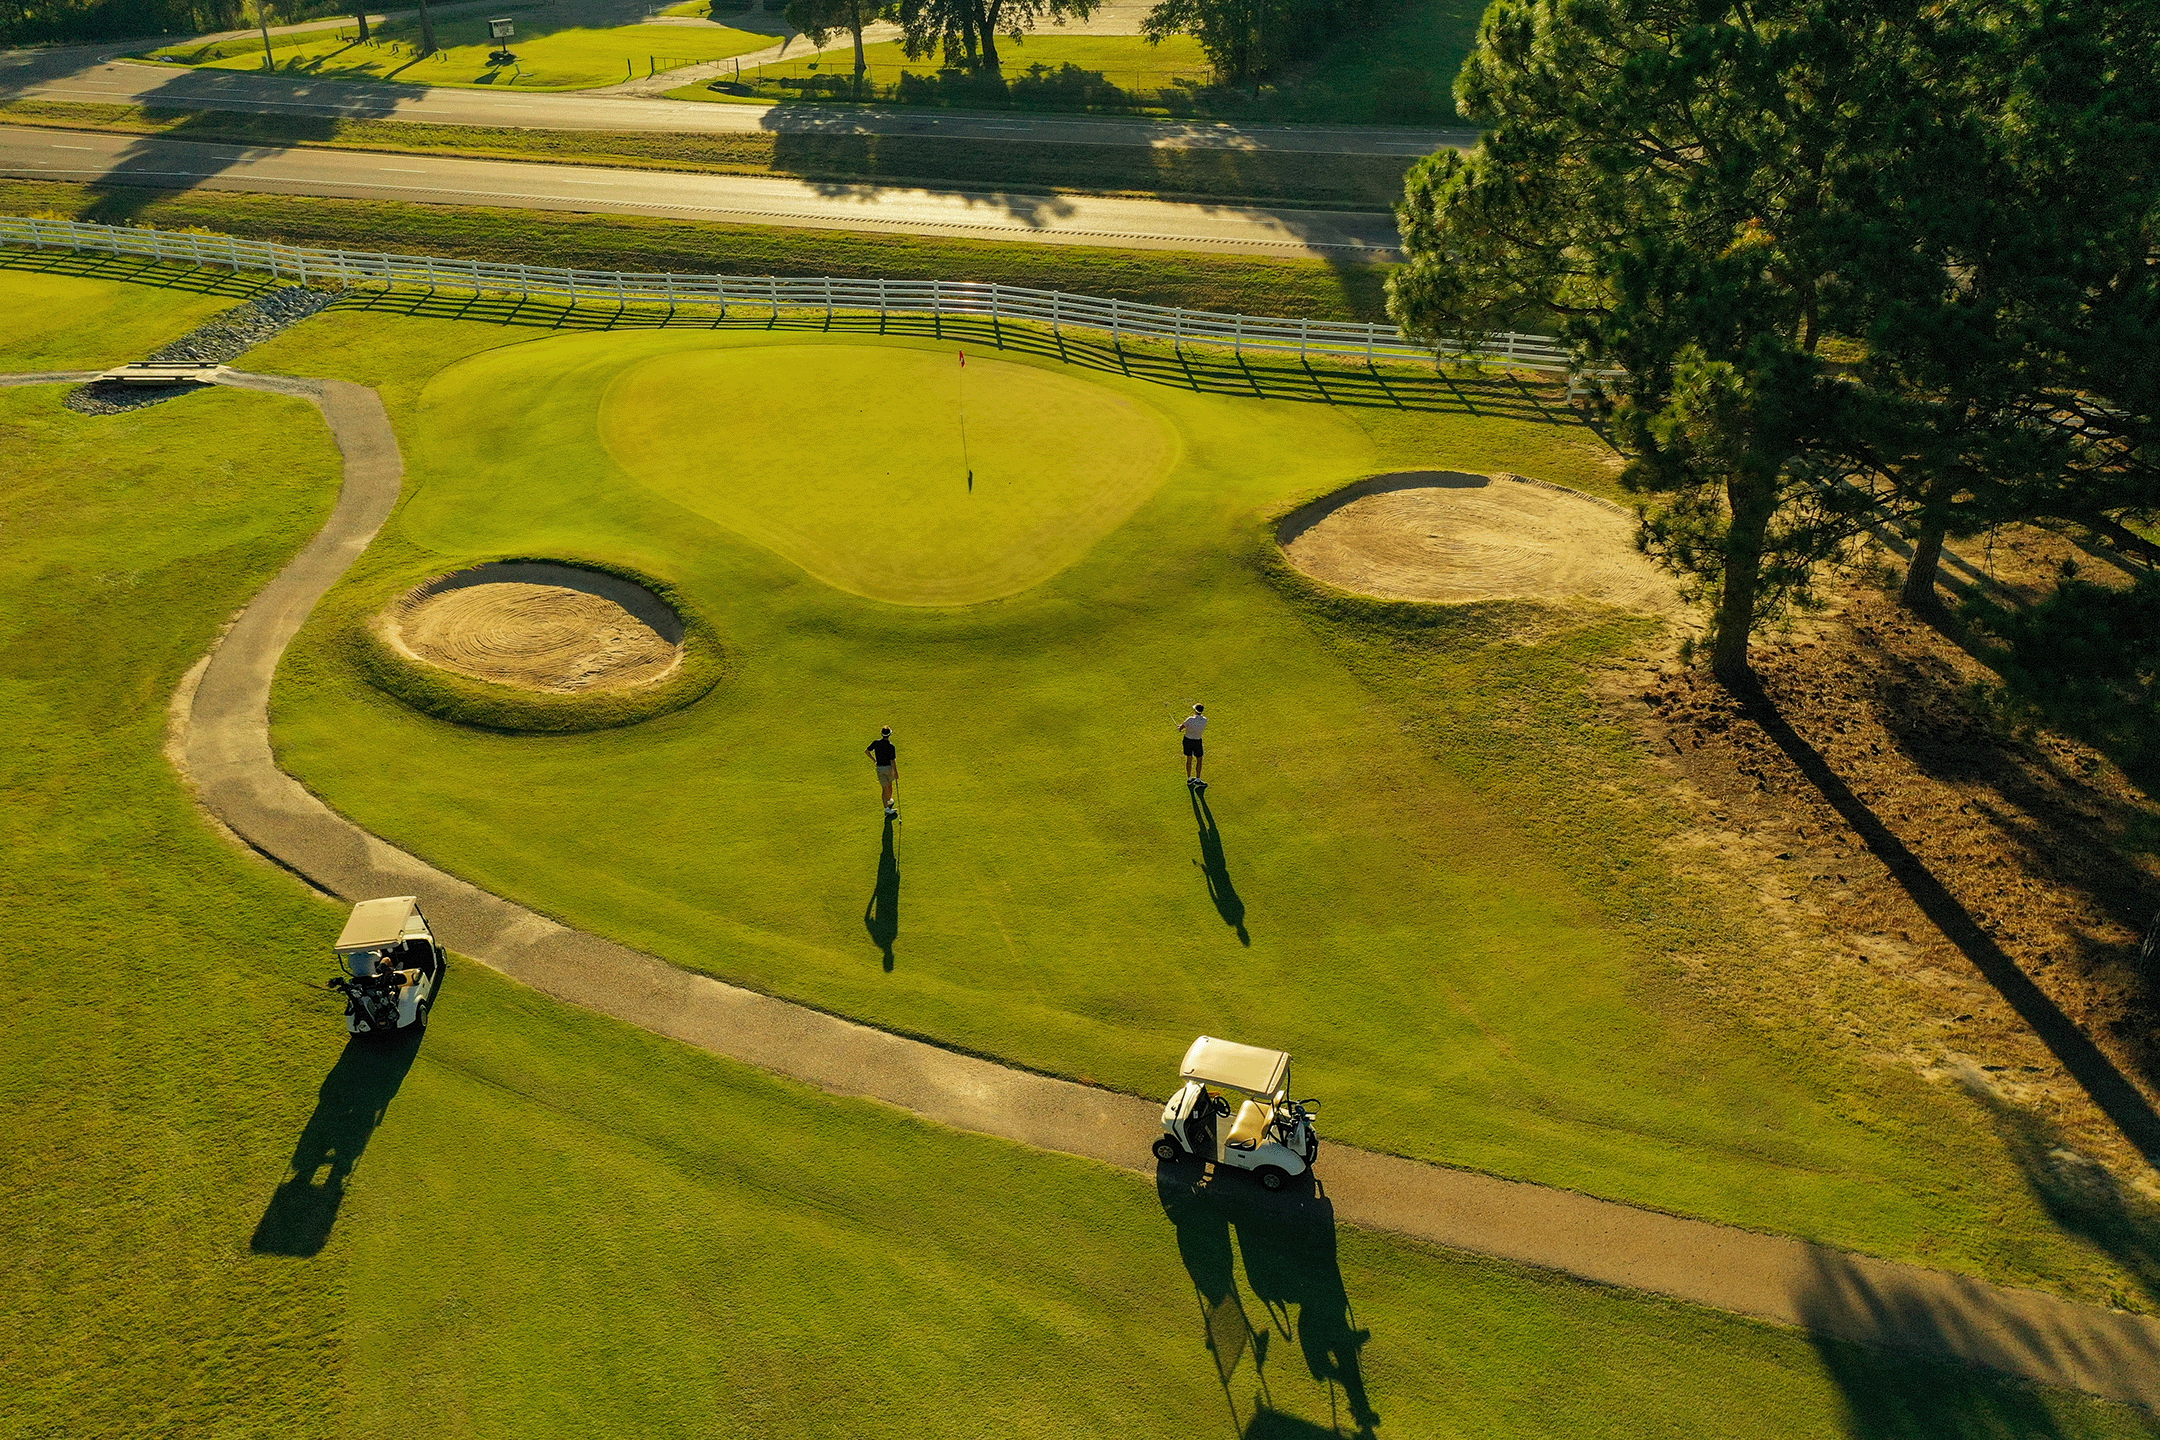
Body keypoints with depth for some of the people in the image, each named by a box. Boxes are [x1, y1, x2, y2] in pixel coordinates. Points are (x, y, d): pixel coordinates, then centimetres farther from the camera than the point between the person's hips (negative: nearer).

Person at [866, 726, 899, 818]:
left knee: (884, 788, 8)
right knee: (889, 784, 24)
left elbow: (866, 751, 6)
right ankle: (889, 801, 42)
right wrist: (896, 772, -10)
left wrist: (874, 759, 20)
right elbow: (893, 761, -20)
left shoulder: (876, 742, -7)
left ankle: (887, 806, 6)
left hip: (879, 768, 3)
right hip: (889, 767, -3)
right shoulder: (891, 746, -21)